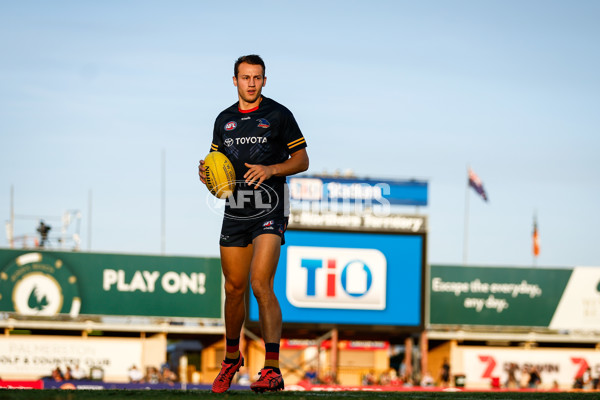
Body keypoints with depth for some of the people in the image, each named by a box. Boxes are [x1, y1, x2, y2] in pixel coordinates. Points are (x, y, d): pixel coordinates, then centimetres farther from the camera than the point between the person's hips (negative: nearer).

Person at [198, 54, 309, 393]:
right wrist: (206, 173, 1)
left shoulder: (278, 115, -1)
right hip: (235, 211, 5)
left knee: (261, 284, -18)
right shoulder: (224, 120, 13)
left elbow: (302, 160, 1)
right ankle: (232, 358, 32)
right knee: (234, 288, 9)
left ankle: (272, 369, -20)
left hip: (269, 211, -5)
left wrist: (270, 169, -16)